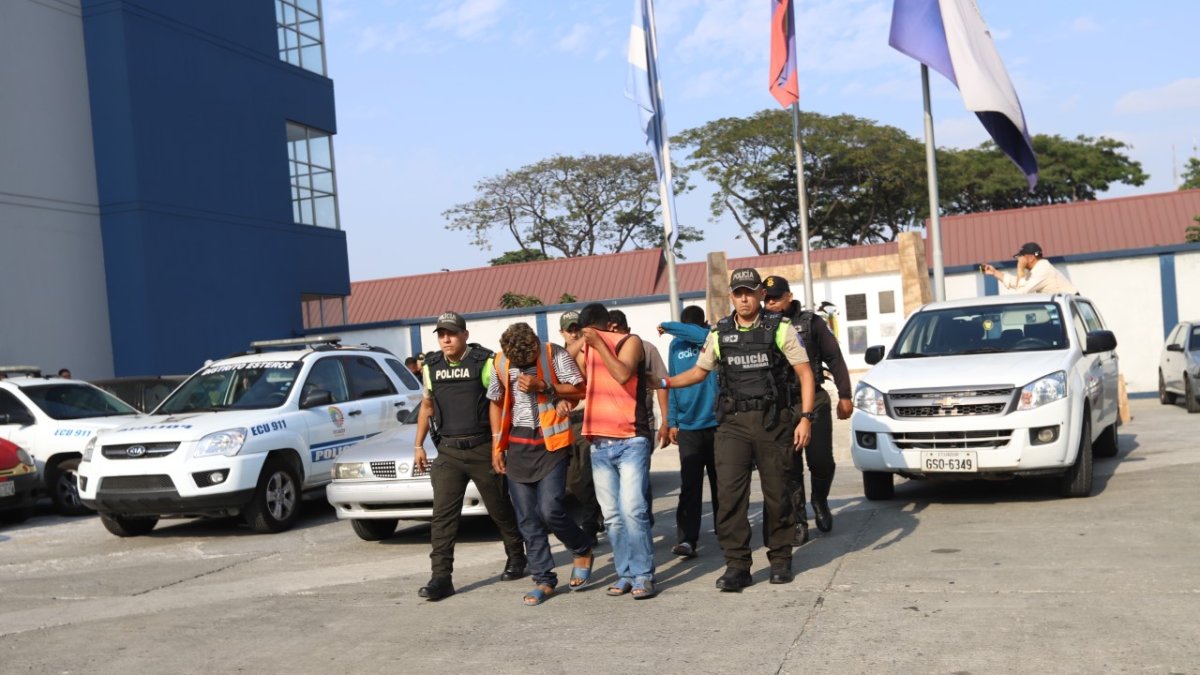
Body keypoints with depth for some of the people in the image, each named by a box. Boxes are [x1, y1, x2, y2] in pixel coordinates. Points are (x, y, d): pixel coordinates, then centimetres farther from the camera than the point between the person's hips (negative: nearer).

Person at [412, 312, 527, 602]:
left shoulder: (484, 362, -6)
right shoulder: (431, 367, 9)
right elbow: (427, 406, 20)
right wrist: (418, 445, 16)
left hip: (483, 449, -3)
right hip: (448, 451, 3)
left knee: (500, 509, 9)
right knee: (443, 515, -6)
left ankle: (516, 558, 31)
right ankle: (441, 577, -5)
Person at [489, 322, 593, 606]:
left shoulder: (555, 355, -7)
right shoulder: (500, 362, 3)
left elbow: (580, 390, -9)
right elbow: (496, 403, 13)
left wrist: (542, 386, -19)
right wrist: (496, 445, 9)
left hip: (551, 442, -4)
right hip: (517, 445, 4)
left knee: (550, 510, -13)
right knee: (527, 518, 4)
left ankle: (584, 550, 15)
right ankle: (544, 579, 14)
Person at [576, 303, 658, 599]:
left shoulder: (630, 342, 0)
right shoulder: (585, 348, 14)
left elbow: (623, 375, -19)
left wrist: (599, 344, -18)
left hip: (631, 441, -5)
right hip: (599, 444, 5)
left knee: (632, 510, -14)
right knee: (612, 516, 4)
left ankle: (643, 575, -7)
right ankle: (625, 573, 12)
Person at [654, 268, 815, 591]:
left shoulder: (779, 328, 1)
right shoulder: (720, 333, 8)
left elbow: (805, 373, 0)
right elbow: (699, 371, 19)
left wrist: (806, 418, -9)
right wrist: (664, 382, 2)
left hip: (773, 421, -1)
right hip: (733, 423, 2)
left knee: (776, 493, 5)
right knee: (730, 493, -10)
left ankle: (780, 559, 21)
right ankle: (737, 565, -5)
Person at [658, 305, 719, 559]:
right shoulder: (676, 345, 6)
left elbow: (701, 335, -28)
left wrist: (668, 326, -15)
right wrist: (672, 421, 3)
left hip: (717, 422, -1)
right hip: (688, 426, 1)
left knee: (721, 483, 11)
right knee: (689, 485, -4)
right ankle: (686, 539, -6)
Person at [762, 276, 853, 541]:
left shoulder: (811, 322, 3)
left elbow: (835, 359, 3)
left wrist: (844, 395, -2)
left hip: (814, 401, -1)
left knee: (821, 461, 1)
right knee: (790, 468, 1)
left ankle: (820, 502, 30)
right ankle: (798, 522, 9)